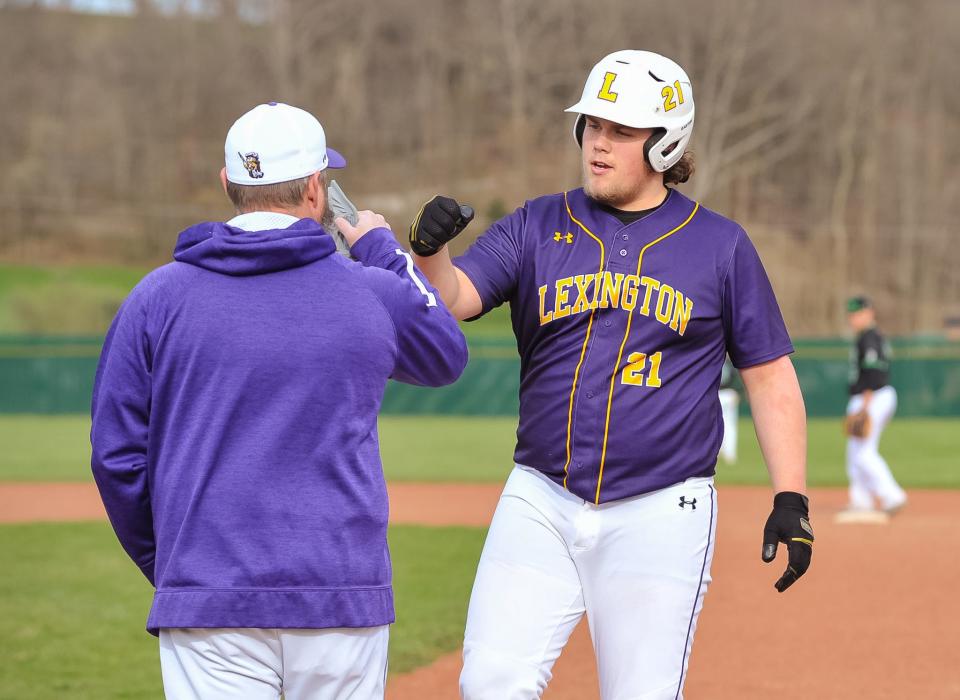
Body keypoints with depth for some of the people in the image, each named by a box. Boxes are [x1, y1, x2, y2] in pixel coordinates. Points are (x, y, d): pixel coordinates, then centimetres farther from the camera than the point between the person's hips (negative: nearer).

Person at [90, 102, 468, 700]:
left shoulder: (158, 297, 1)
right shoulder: (374, 293, 1)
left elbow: (118, 456, 2)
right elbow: (447, 357, 24)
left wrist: (162, 565, 17)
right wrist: (382, 249, 33)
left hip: (208, 603, 0)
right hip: (343, 601, 0)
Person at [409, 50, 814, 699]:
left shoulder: (722, 246, 3)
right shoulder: (536, 227, 7)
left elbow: (770, 376, 6)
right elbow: (448, 301, -6)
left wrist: (791, 500, -2)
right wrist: (430, 251, -28)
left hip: (659, 516, -2)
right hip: (541, 502, 2)